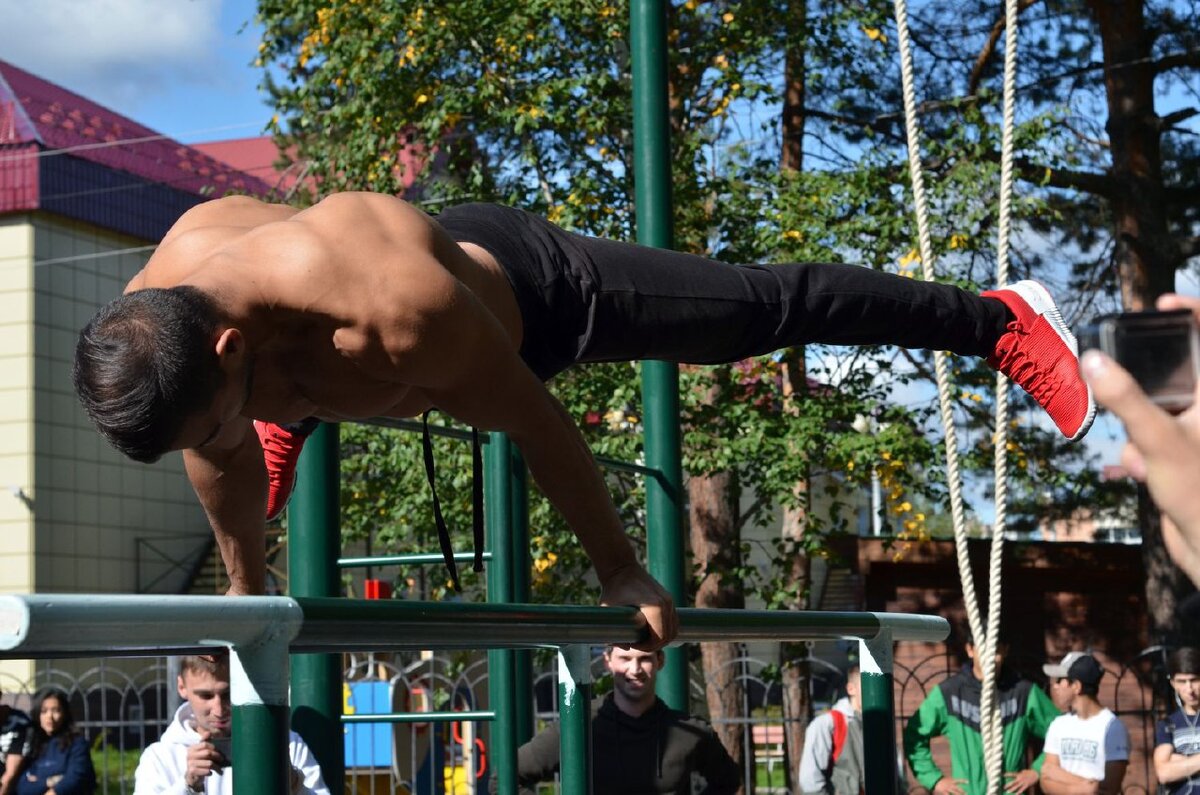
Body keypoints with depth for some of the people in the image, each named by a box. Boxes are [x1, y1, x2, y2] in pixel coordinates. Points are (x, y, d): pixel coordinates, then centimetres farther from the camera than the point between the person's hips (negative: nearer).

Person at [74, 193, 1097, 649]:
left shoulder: (394, 310, -49)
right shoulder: (151, 319, -31)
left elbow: (536, 421, -32)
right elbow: (216, 458, -7)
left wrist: (621, 571, -18)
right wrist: (245, 588, 6)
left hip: (541, 288, -6)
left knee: (773, 305, 11)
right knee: (297, 402, 36)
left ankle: (1003, 318, 32)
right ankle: (297, 418, 76)